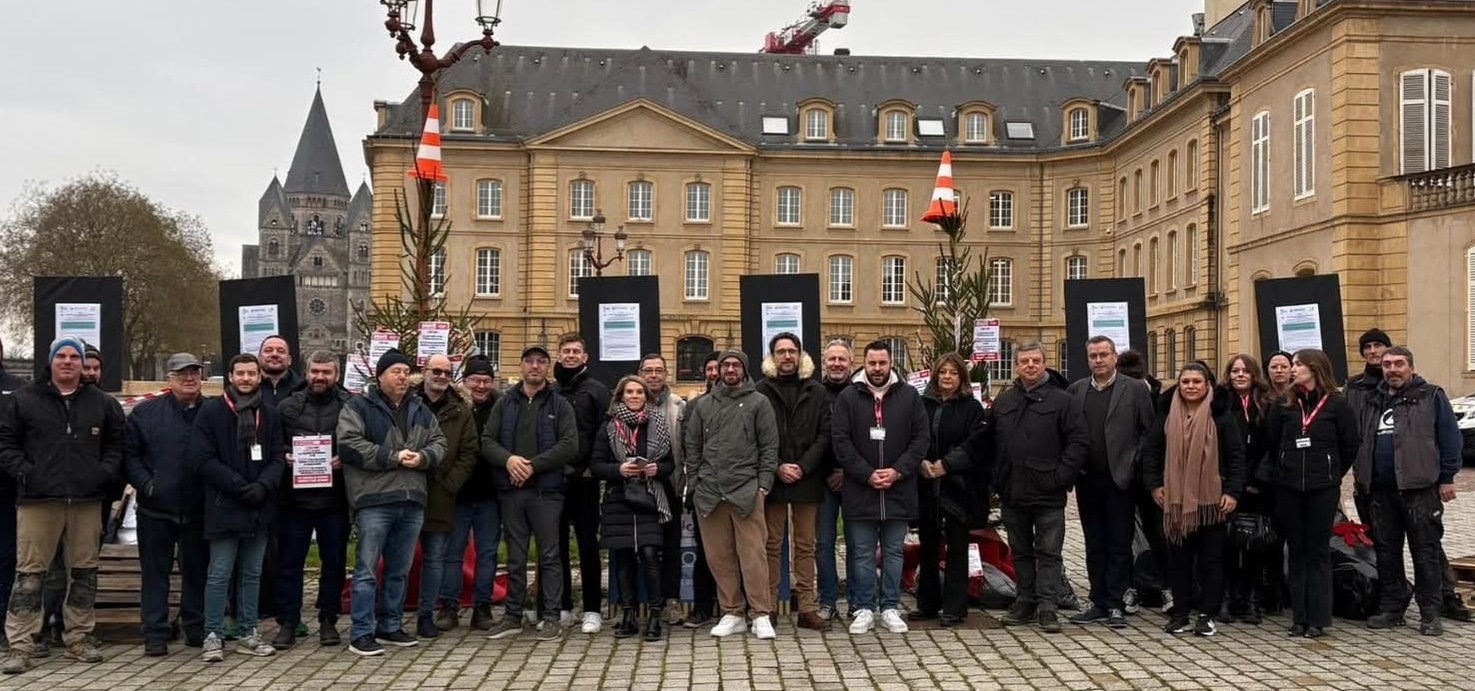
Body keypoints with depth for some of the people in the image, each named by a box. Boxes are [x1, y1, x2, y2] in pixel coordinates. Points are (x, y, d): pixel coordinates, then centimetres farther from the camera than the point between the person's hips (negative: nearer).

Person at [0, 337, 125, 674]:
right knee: (29, 573, -3)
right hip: (37, 500, -2)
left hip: (87, 501, 3)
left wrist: (105, 473, 0)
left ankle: (79, 638, 18)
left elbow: (117, 443, 15)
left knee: (84, 572, 8)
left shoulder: (102, 403, 11)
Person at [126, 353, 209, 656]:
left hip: (199, 509, 1)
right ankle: (155, 633, 11)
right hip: (156, 509, -1)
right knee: (155, 572, 5)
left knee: (197, 570, 9)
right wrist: (146, 484, -9)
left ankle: (196, 628, 20)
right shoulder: (145, 412, 3)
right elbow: (130, 455, 2)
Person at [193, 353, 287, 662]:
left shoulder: (270, 414, 10)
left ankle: (248, 634, 18)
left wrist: (262, 485, -12)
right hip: (224, 508, -4)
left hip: (260, 509, 4)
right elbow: (203, 458, -8)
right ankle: (213, 636, 6)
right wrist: (239, 486, -15)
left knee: (252, 574, 11)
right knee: (219, 575, -1)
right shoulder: (211, 411, -2)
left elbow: (279, 457, 7)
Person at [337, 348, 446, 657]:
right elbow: (349, 446, -14)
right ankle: (361, 633, 2)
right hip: (374, 501, -6)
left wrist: (423, 457, -8)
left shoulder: (420, 409, 16)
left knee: (400, 570, 13)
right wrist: (393, 457, -15)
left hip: (412, 502, 6)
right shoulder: (358, 406, -2)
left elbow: (439, 443, 15)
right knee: (367, 569, -3)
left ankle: (390, 626, 24)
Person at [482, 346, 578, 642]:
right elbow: (487, 441, 6)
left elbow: (570, 445, -7)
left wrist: (532, 465, -15)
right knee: (515, 557, 10)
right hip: (511, 490, 3)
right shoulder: (505, 403, 11)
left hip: (547, 490, -3)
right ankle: (512, 616, 17)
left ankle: (551, 617, 6)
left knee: (549, 555, 0)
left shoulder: (560, 405, 3)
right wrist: (508, 459, -14)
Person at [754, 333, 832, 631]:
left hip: (807, 480, 2)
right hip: (773, 479, -2)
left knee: (805, 546, 7)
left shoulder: (816, 392, 7)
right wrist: (777, 467, -11)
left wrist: (803, 467, -9)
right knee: (772, 545, 3)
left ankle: (807, 608, 10)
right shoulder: (761, 391, 2)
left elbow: (825, 434, 2)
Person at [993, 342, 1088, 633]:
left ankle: (1047, 606, 2)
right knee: (1020, 552, 13)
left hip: (1048, 494, -4)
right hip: (1012, 494, 5)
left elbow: (1078, 441, -7)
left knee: (1048, 552, -1)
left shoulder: (1062, 400, -3)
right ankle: (1026, 601, 22)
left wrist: (1060, 477, -13)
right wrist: (997, 480, 5)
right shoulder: (1003, 402, 11)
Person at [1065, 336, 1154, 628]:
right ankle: (1099, 603, 16)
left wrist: (1133, 462, -7)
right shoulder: (1076, 390, 9)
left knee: (1119, 545, 1)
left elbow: (1149, 431, 0)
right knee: (1094, 545, 9)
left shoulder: (1134, 390, 0)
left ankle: (1116, 604, 5)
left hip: (1119, 480, -3)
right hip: (1087, 480, 4)